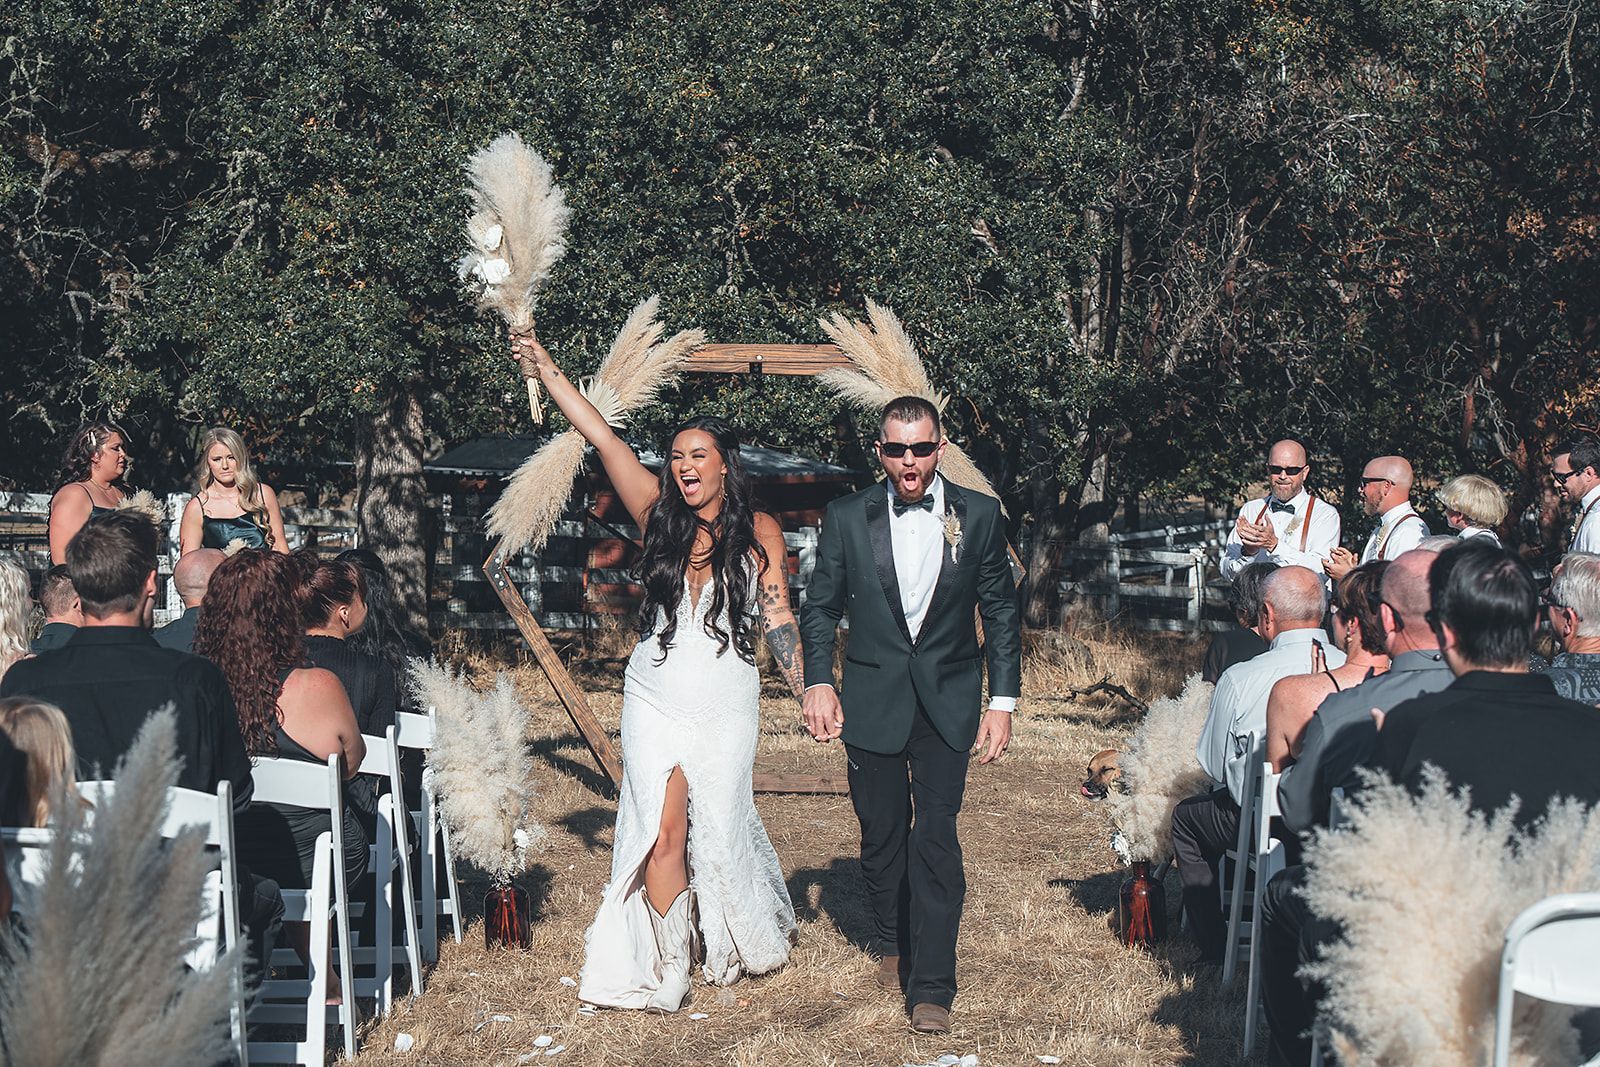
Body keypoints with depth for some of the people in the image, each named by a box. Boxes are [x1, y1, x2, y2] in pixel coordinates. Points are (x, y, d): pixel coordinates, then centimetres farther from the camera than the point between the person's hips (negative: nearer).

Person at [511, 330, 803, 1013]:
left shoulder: (758, 532, 0)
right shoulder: (660, 517, 2)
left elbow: (778, 617, 0)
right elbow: (600, 436, -1)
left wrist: (809, 691, -8)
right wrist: (545, 369, -4)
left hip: (725, 705, -1)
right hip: (654, 699, 1)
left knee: (719, 826, 6)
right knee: (663, 835, -6)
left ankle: (749, 939, 32)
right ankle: (662, 968, 5)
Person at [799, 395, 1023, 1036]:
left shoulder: (979, 516, -2)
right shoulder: (848, 518, -1)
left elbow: (1001, 613, 4)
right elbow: (820, 608, 6)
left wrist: (1003, 701, 0)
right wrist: (818, 683, -7)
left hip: (948, 700, -1)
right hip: (872, 700, 1)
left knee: (935, 833, -10)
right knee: (881, 834, 10)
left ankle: (931, 988, -6)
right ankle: (892, 946, 34)